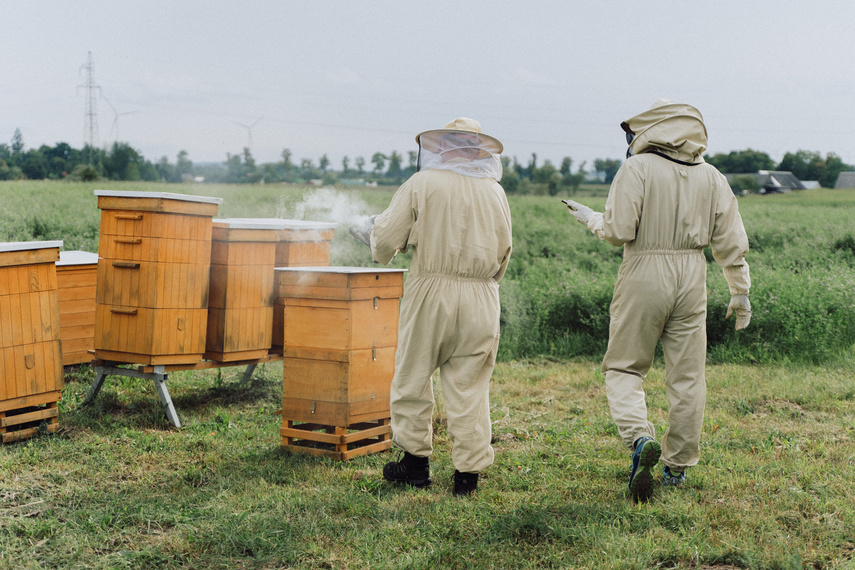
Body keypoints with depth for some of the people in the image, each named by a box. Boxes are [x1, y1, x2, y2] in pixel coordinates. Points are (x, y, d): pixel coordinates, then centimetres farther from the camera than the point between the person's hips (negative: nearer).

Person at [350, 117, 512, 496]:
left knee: (413, 378, 11)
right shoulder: (495, 192, 8)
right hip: (481, 299, 3)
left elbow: (386, 241, -3)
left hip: (431, 293, -3)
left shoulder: (421, 184, -3)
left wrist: (374, 231, 18)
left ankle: (416, 461, 16)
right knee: (470, 387, 5)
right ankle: (468, 472, 7)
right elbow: (503, 255, 15)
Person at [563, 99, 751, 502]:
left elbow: (618, 231, -13)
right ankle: (677, 465, 16)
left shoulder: (636, 169, -7)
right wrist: (740, 291, 17)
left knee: (624, 367, 7)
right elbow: (731, 241, 8)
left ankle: (640, 438, -18)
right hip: (691, 277, 4)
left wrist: (591, 219, 7)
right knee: (686, 375, 10)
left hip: (644, 276, -4)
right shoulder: (711, 177, 8)